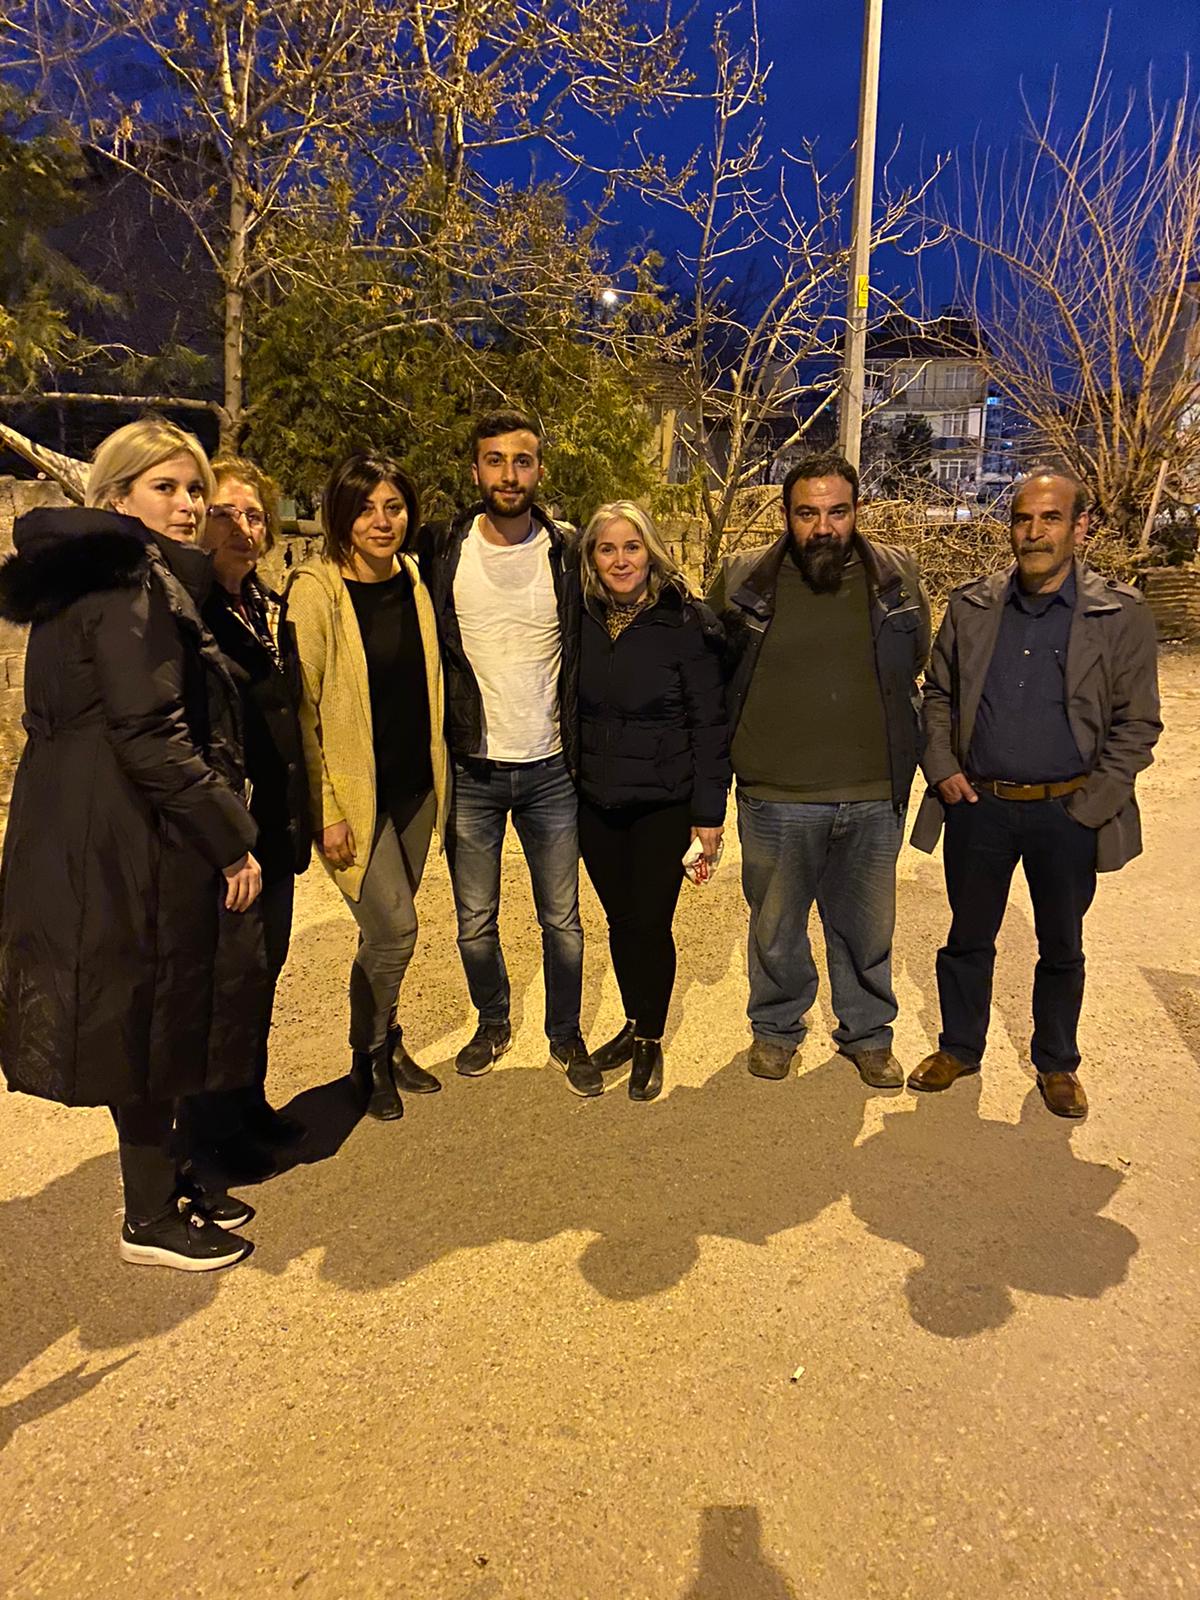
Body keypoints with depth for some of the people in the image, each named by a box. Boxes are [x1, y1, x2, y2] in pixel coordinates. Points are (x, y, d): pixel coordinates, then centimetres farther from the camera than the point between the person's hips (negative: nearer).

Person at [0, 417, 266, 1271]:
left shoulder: (105, 576, 16)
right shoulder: (135, 584, -15)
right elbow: (150, 736, -23)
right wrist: (232, 840, -16)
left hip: (108, 836, 10)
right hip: (135, 845, -10)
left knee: (151, 1024, 18)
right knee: (149, 1022, 3)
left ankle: (165, 1186, 34)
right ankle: (151, 1222, 19)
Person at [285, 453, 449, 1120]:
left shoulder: (415, 581, 5)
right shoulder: (316, 590, -14)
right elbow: (301, 707, -14)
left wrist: (439, 775, 13)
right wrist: (326, 808, -15)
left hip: (414, 785, 6)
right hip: (355, 790, -5)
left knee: (389, 929, 15)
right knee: (395, 928, -7)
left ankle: (386, 1043, 35)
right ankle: (369, 1058, 18)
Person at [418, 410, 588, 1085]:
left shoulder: (568, 553, -1)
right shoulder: (442, 550, -2)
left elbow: (587, 652, 7)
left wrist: (584, 748, 3)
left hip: (551, 768, 0)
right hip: (470, 767, 0)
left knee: (562, 919, 10)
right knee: (475, 920, 13)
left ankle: (566, 1031, 30)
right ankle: (493, 1022, 36)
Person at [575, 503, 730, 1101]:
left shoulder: (687, 622, -9)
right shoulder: (579, 622, 2)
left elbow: (710, 724, -8)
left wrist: (709, 813, -10)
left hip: (663, 803, -3)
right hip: (595, 801, 4)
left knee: (650, 923, 1)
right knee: (620, 921, 13)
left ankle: (650, 1041, 23)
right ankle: (634, 1026, 33)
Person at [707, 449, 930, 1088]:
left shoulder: (897, 577, 1)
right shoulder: (743, 581, -5)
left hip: (874, 799, 2)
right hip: (776, 798, -1)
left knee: (867, 927, 17)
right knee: (776, 926, 16)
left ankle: (867, 1032, 39)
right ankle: (776, 1026, 39)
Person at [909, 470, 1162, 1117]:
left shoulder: (1121, 614, -6)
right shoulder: (971, 606, 1)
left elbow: (1136, 723, -4)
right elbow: (937, 694, 10)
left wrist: (1092, 805, -11)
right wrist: (942, 766, -2)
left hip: (1067, 811, -1)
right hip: (978, 805, 2)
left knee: (1062, 948, 15)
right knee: (968, 937, 15)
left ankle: (1056, 1064, 35)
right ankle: (959, 1047, 35)